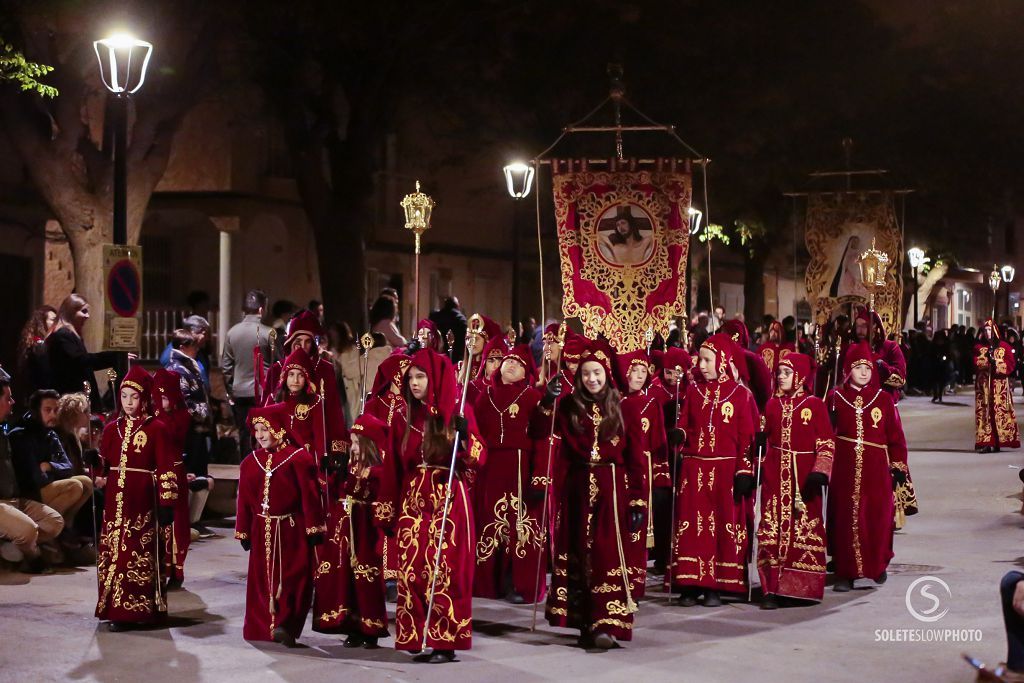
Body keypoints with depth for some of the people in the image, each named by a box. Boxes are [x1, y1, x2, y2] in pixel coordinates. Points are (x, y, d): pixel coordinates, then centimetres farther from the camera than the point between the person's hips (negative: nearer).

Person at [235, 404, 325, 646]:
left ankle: (286, 626, 1)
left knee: (292, 580, -4)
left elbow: (310, 496, -10)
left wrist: (313, 529, -11)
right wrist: (243, 533, 9)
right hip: (262, 532, 5)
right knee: (262, 580, 8)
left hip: (292, 532, -4)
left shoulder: (298, 458, -9)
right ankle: (264, 626, 15)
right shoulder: (250, 462, 6)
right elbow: (244, 500, 10)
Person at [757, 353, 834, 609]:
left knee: (805, 530, 1)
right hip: (775, 477, 3)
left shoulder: (815, 405, 0)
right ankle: (773, 590, 0)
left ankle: (804, 587, 12)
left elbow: (827, 443, -2)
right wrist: (759, 468, 11)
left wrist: (819, 473, -12)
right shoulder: (772, 404, 11)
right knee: (773, 530, -2)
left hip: (804, 478, -3)